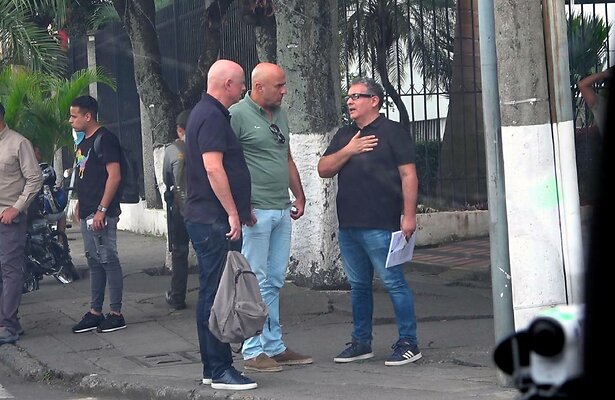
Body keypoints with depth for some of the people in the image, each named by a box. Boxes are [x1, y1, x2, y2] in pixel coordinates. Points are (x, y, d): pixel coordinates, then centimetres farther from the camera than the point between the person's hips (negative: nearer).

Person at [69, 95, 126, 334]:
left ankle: (116, 314, -2)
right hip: (87, 214, 9)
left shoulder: (105, 139, -11)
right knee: (94, 262, 11)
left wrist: (101, 210, -21)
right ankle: (95, 312, 16)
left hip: (101, 214, -9)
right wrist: (80, 207, 17)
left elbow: (114, 175, -17)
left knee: (108, 260, -6)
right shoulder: (83, 144, 17)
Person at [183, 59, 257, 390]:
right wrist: (232, 213, -20)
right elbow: (213, 167, -23)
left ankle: (213, 368, 18)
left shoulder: (206, 113, 20)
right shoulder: (212, 117, -14)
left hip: (206, 218, 11)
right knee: (217, 293, -9)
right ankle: (219, 370, -7)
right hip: (214, 220, -11)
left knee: (212, 293, 13)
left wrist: (240, 209, 29)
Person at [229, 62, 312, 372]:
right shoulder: (237, 115, -9)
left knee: (274, 282, 12)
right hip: (255, 212, -8)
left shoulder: (280, 114, 16)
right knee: (256, 282, -4)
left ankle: (275, 347, 18)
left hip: (281, 211, 8)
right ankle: (253, 352, 2)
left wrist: (299, 195, 20)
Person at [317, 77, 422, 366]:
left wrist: (409, 215, -14)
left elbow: (408, 175, -8)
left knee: (393, 282, -6)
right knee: (358, 285, 13)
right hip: (348, 225, 7)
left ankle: (408, 343, -2)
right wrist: (348, 151, -5)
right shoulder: (344, 135, 18)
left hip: (380, 226, -7)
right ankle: (361, 342, 21)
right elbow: (324, 169, 11)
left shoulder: (393, 132, -3)